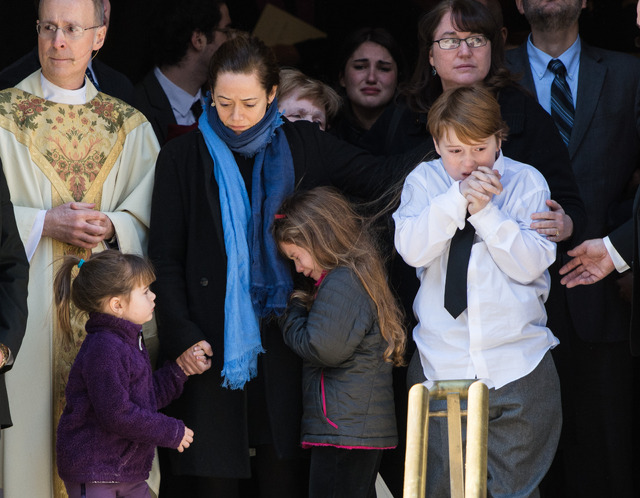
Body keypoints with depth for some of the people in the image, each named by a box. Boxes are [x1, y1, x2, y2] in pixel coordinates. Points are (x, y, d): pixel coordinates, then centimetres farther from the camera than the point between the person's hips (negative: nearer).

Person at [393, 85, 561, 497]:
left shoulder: (527, 182, 2)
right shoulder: (424, 181, 6)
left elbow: (531, 264, -8)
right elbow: (411, 250, -10)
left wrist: (485, 211, -15)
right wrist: (458, 197, -17)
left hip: (518, 368, -1)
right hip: (445, 366, 1)